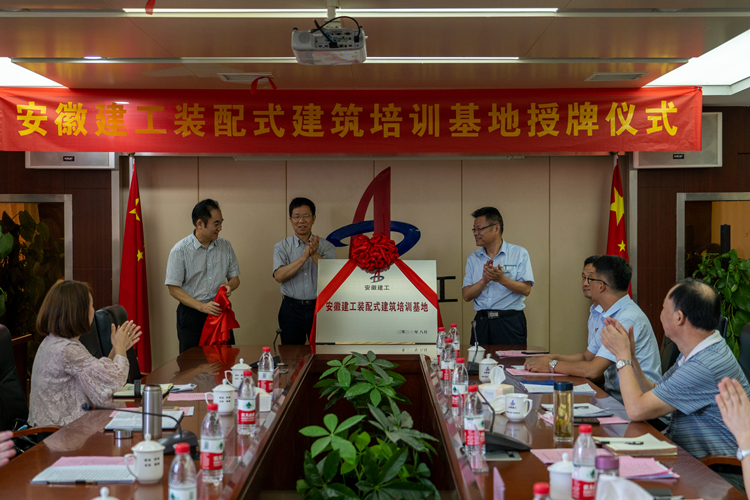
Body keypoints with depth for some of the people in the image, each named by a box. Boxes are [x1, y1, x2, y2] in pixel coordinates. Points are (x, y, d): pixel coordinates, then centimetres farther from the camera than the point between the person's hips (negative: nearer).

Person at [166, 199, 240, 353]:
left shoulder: (225, 246, 7)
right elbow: (174, 289, -10)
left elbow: (235, 277, 15)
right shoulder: (180, 250, -8)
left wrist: (229, 286, -10)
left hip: (220, 312, 4)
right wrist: (202, 306, -20)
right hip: (192, 314, -4)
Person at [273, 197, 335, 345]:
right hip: (291, 309, 0)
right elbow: (279, 276, -12)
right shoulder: (282, 247, 4)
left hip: (319, 308, 0)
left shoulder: (326, 247, 3)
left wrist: (315, 254, -23)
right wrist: (304, 257, -20)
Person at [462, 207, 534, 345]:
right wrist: (484, 281, -12)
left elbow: (526, 290, -7)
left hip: (510, 322, -3)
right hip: (482, 321, 3)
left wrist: (501, 279, -18)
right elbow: (466, 295, 4)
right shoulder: (473, 259, 12)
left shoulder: (519, 253, 3)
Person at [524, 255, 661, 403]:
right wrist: (552, 358, 4)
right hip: (613, 395, 9)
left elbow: (593, 370, -24)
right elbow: (587, 356, 20)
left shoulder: (627, 320, -21)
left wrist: (551, 365, -12)